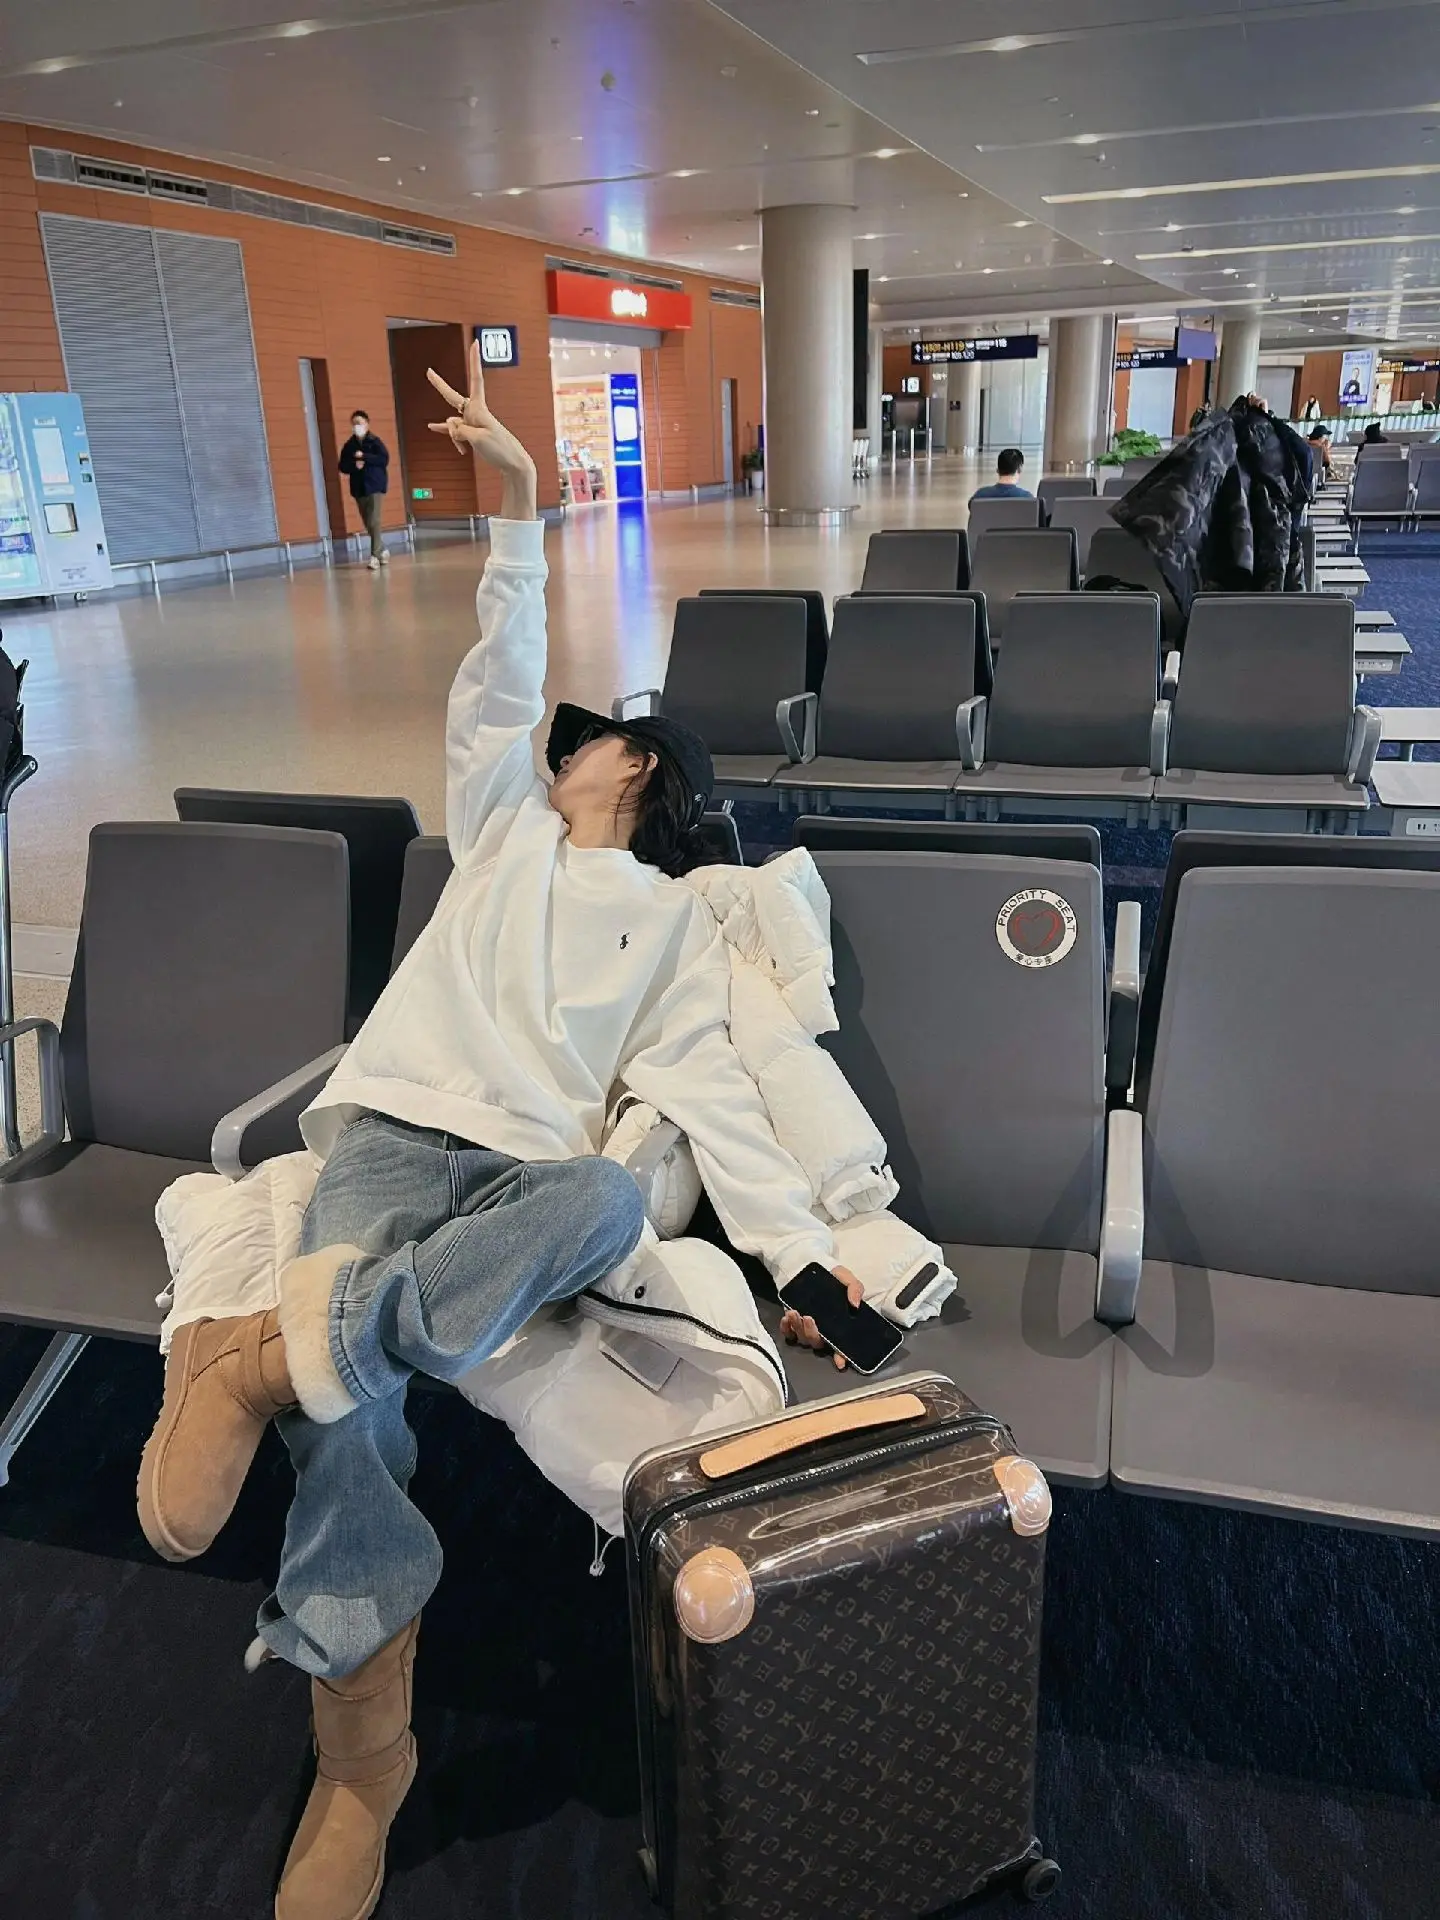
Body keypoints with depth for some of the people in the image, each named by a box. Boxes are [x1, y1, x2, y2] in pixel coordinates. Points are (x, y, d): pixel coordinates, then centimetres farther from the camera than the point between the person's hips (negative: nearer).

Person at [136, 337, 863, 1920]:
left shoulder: (674, 916, 17)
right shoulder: (506, 828, 26)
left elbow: (711, 1092, 6)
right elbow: (499, 685, 12)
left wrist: (802, 1250, -6)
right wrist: (519, 507, 6)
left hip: (525, 1170, -1)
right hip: (389, 1133, 2)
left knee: (613, 1198, -39)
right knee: (349, 1392, -28)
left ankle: (268, 1350, -41)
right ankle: (365, 1726, -24)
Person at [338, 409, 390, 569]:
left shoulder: (375, 441, -3)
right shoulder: (349, 445, 8)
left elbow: (384, 459, -14)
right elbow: (343, 466, 6)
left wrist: (364, 457, -16)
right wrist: (354, 465, -13)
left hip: (375, 486, -5)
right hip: (358, 488, 5)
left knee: (374, 522, -13)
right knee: (368, 524, 9)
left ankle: (375, 556, -12)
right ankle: (382, 550, 24)